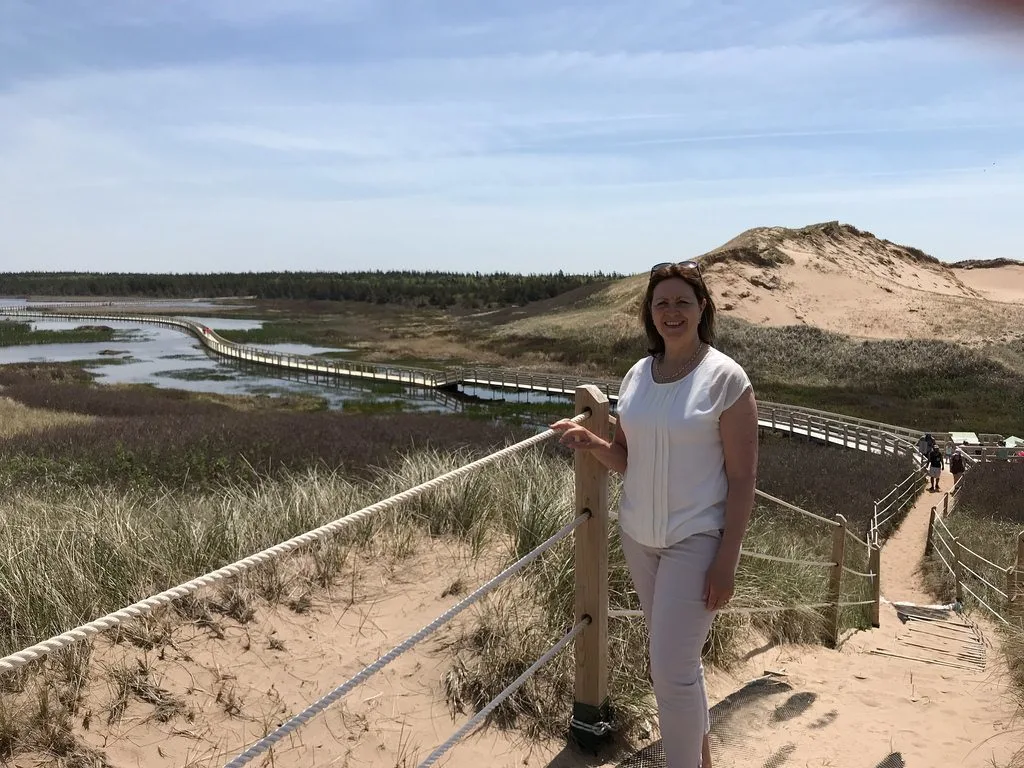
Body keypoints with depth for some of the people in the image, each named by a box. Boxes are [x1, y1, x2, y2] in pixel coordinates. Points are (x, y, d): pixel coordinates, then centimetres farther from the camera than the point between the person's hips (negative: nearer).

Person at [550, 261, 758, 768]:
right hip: (638, 536, 6)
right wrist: (592, 443, -11)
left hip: (695, 541, -5)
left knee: (671, 668, -6)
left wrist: (727, 559, -15)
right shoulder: (637, 376, 3)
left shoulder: (725, 377, -12)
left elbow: (743, 476, -12)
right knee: (677, 655, 19)